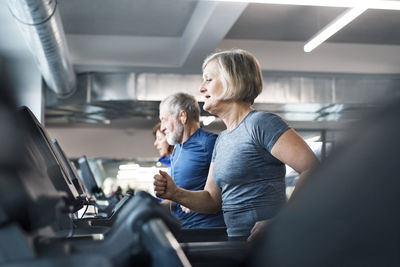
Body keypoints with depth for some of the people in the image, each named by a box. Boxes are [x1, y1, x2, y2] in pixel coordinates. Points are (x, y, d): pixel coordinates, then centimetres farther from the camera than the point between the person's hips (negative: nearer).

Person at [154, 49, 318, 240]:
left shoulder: (261, 123, -9)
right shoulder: (222, 139, 18)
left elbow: (314, 169, -16)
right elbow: (213, 199, 20)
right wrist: (176, 194, 2)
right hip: (239, 242, 7)